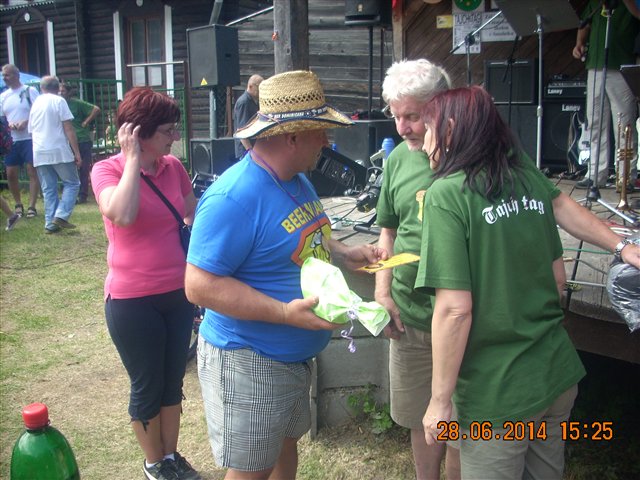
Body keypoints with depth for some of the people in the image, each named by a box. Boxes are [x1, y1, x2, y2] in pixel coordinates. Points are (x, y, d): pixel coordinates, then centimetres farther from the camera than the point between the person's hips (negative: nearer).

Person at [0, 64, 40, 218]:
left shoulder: (30, 91, -1)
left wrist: (26, 122, -20)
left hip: (30, 138, -5)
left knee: (32, 171, -5)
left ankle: (32, 206, -3)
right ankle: (18, 205, 20)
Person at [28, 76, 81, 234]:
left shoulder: (35, 104, 16)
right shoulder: (59, 101, -1)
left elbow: (31, 131, 21)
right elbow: (68, 129, -8)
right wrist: (77, 153, -7)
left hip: (39, 153, 5)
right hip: (59, 151, -5)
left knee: (48, 189, 9)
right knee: (72, 184, 6)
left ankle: (50, 223, 6)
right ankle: (61, 216, -9)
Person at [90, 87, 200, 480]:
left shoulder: (174, 168, 0)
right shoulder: (108, 170, -12)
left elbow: (194, 219, 15)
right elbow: (122, 215, -33)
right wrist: (133, 159, -23)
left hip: (179, 293, 5)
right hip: (132, 300, -4)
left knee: (173, 381, 18)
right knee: (147, 386, 11)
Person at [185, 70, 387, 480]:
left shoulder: (299, 181, 4)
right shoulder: (234, 196, -26)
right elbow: (200, 285, -27)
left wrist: (345, 255, 0)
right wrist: (285, 312, -33)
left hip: (296, 356, 9)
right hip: (248, 363, -9)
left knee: (287, 446, 25)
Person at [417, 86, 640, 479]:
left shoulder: (446, 194, -16)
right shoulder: (530, 177, 3)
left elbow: (455, 309, -21)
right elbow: (558, 278, 9)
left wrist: (440, 400, -14)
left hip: (497, 396, -6)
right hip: (559, 374, 6)